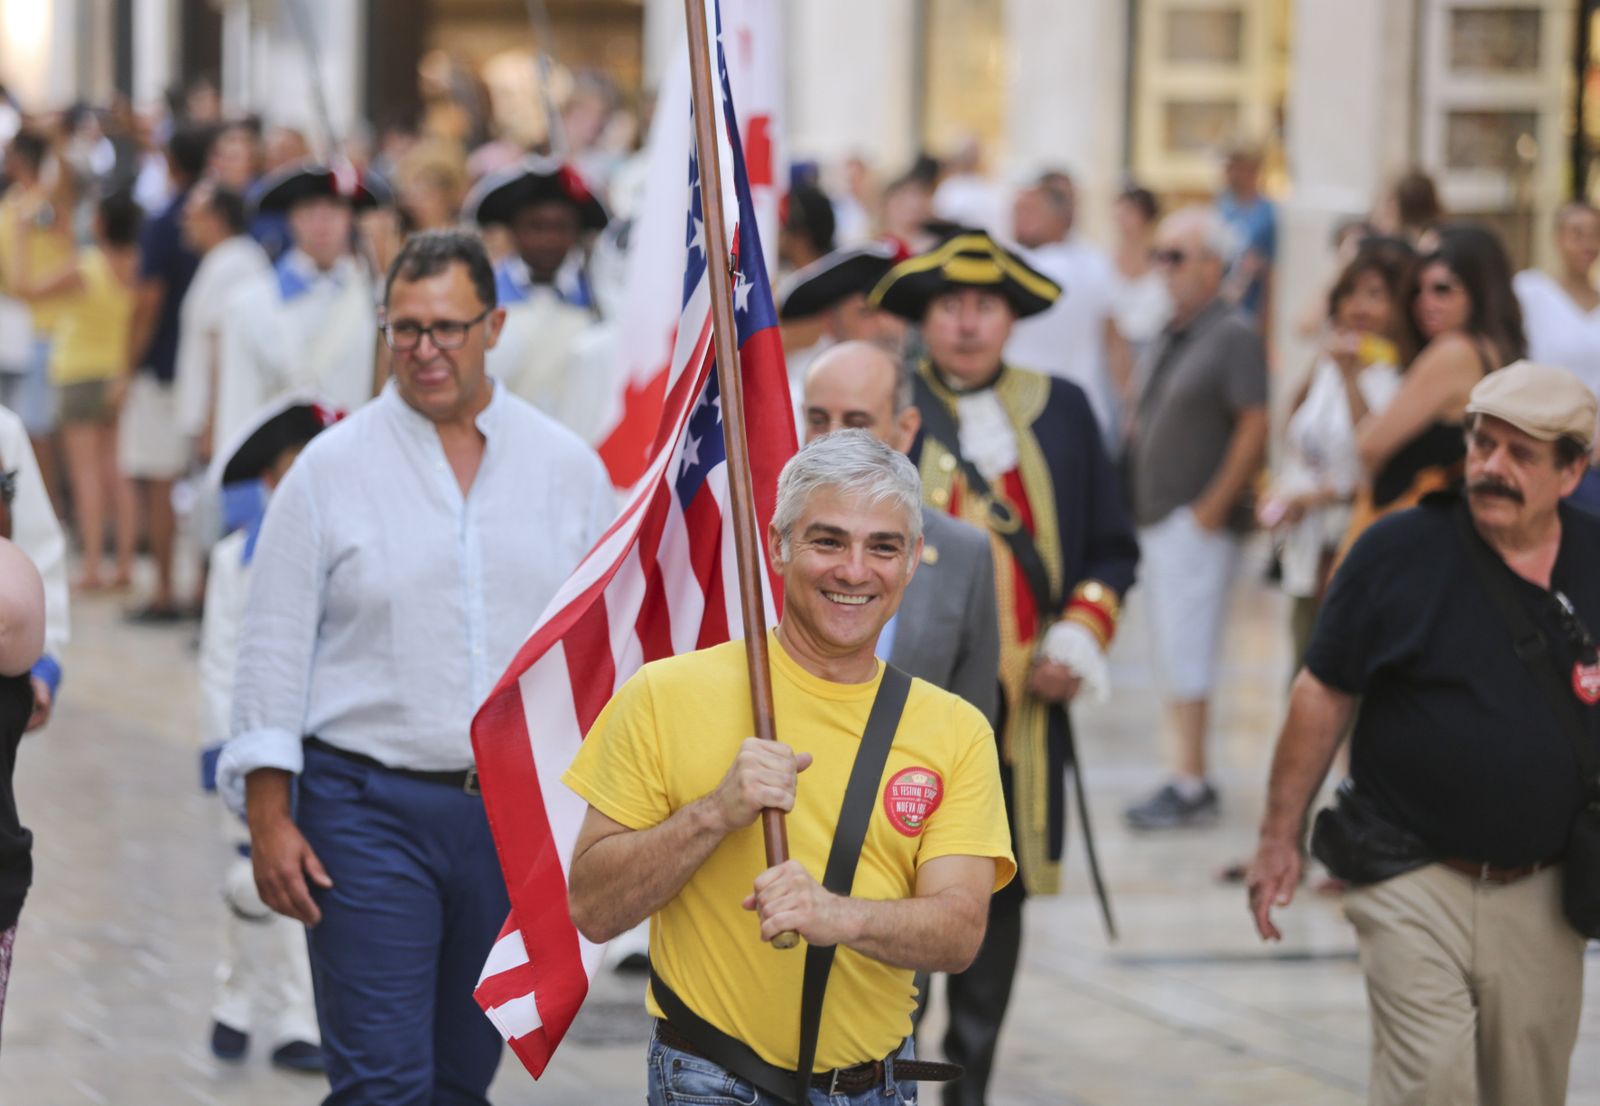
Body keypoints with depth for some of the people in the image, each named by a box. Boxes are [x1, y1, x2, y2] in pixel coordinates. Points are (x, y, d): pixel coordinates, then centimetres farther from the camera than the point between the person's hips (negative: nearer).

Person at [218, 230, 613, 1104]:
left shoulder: (567, 468, 7)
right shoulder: (332, 467, 1)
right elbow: (274, 643, 1)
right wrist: (268, 813, -5)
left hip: (518, 814, 3)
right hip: (369, 810, -3)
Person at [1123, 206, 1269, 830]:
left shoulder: (1233, 336, -11)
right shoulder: (1170, 338, 15)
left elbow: (1255, 426, -17)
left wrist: (1212, 507, -17)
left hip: (1197, 524, -9)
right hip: (1157, 520, 9)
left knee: (1186, 654, -9)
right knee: (1173, 654, 10)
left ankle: (1190, 785, -5)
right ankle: (1188, 781, 15)